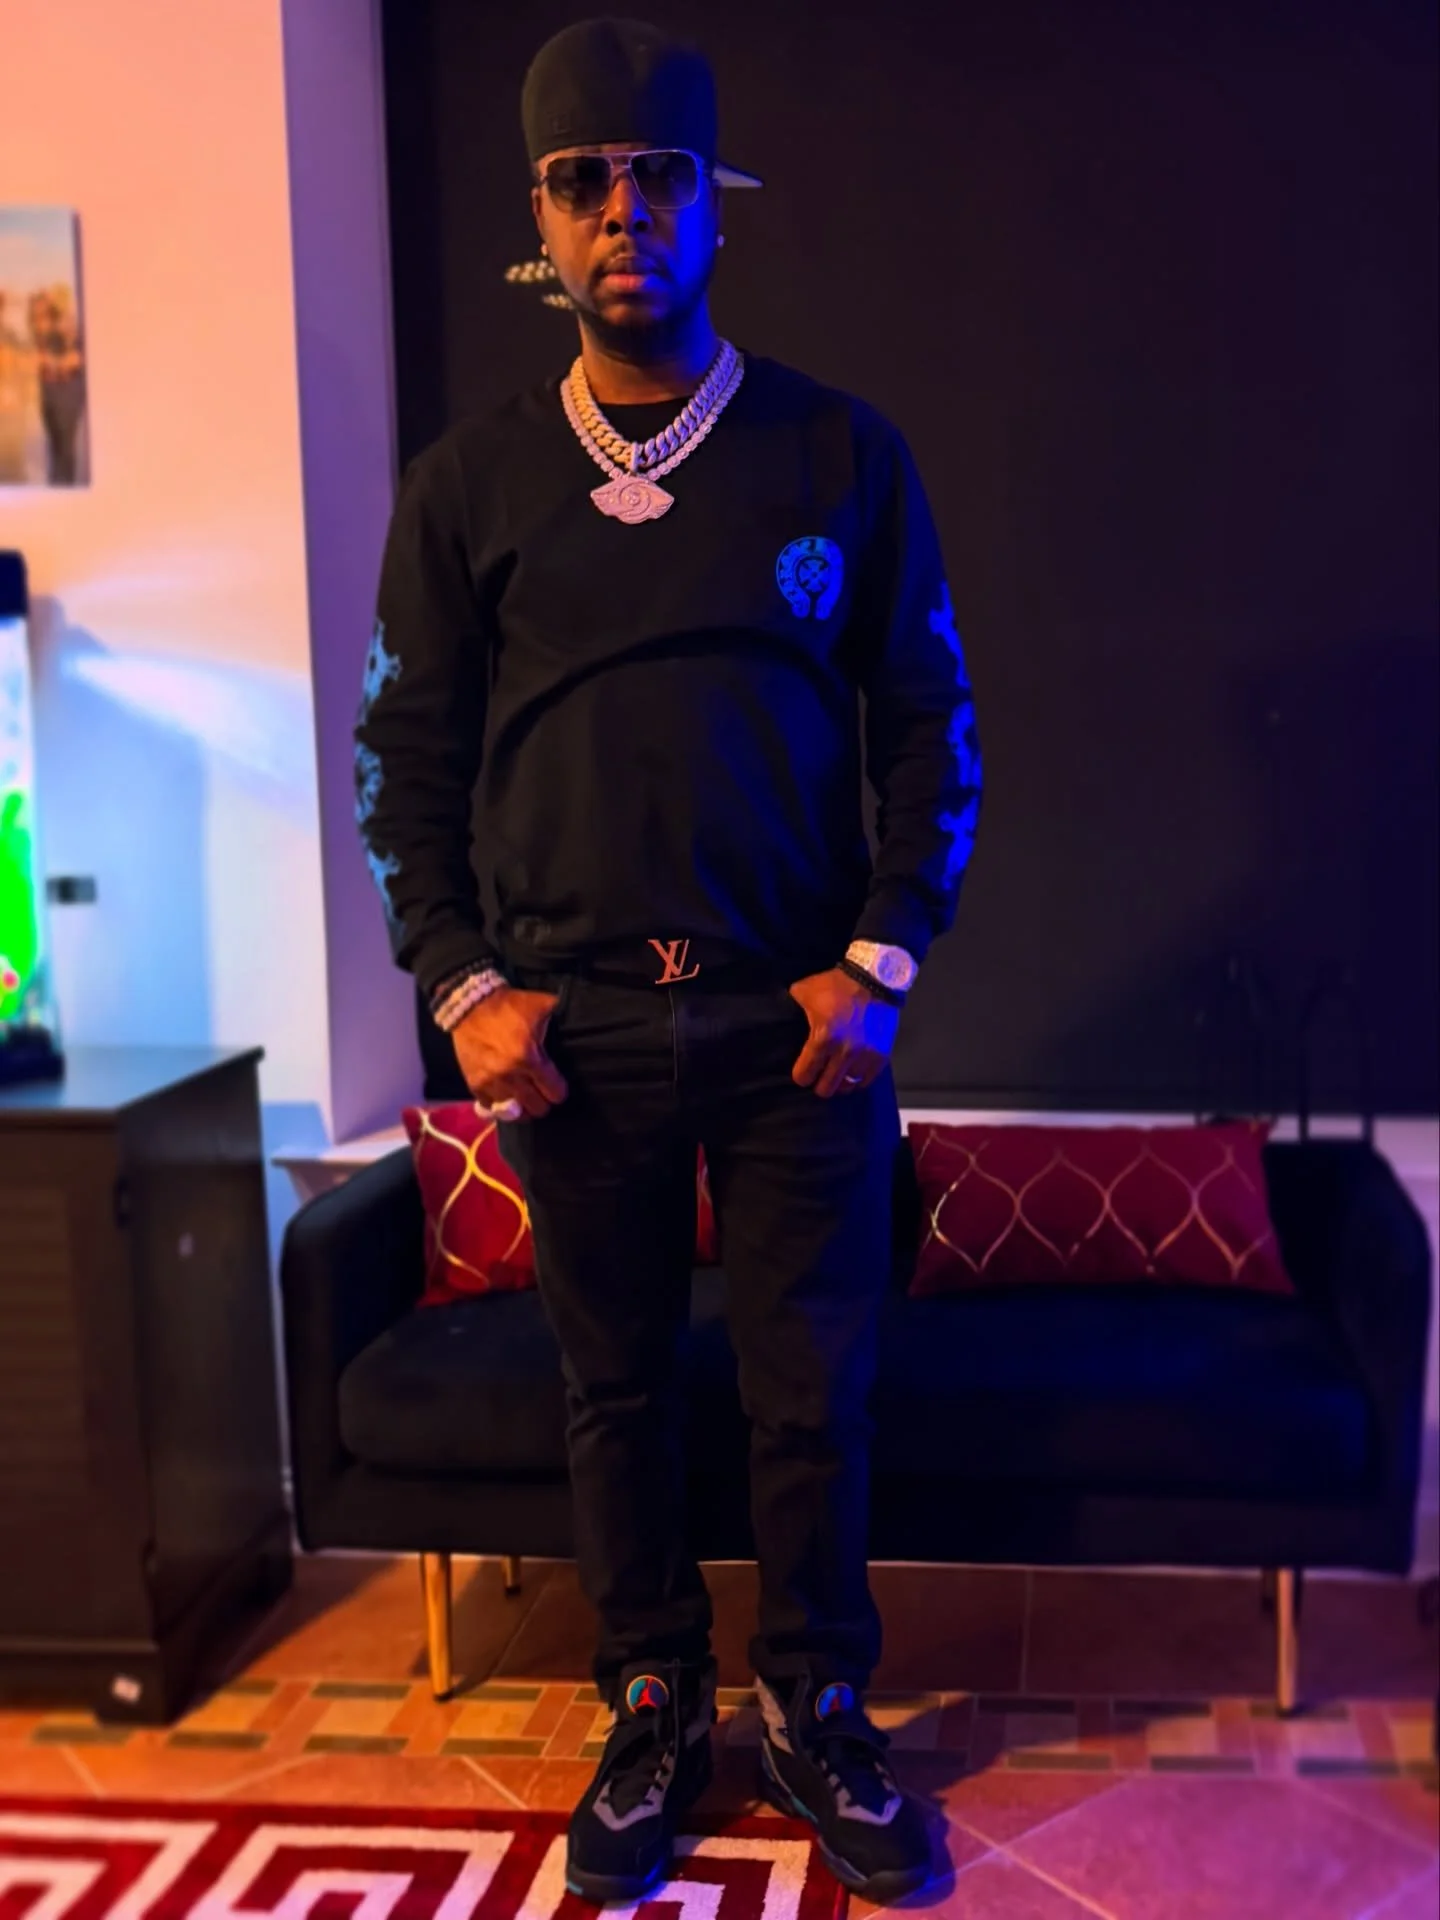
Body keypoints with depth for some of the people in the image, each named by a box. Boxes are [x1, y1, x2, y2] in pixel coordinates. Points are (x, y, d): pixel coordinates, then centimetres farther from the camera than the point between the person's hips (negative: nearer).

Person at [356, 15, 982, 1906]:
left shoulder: (842, 455, 2)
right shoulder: (468, 484, 4)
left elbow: (930, 723, 3)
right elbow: (408, 751, 6)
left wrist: (881, 964, -5)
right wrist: (462, 986, -3)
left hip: (801, 1018, 0)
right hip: (573, 1027, 1)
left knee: (815, 1390, 6)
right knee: (615, 1386, 11)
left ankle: (817, 1714, 27)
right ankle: (653, 1713, 29)